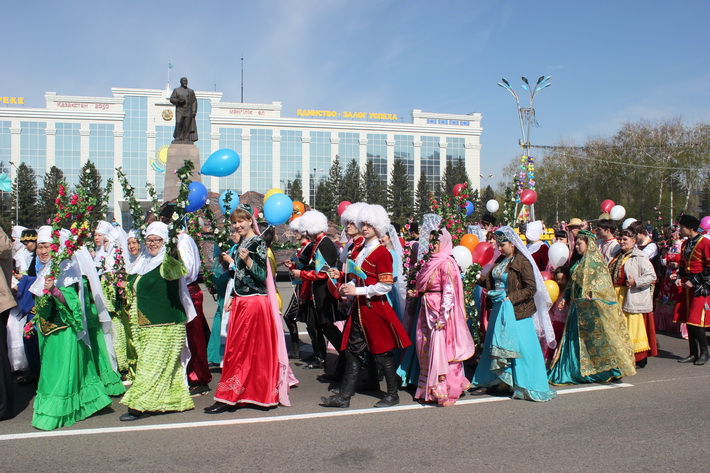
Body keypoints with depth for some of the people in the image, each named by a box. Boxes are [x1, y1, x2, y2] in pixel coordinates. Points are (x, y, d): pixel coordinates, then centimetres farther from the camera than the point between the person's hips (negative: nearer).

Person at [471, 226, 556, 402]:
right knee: (498, 346, 11)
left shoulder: (523, 262, -11)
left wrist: (509, 297, -20)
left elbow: (531, 288, -14)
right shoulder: (500, 261, 11)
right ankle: (500, 381, 23)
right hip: (499, 310, 7)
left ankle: (526, 386, 7)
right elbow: (489, 281, 12)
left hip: (516, 311, -7)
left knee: (519, 346, -4)